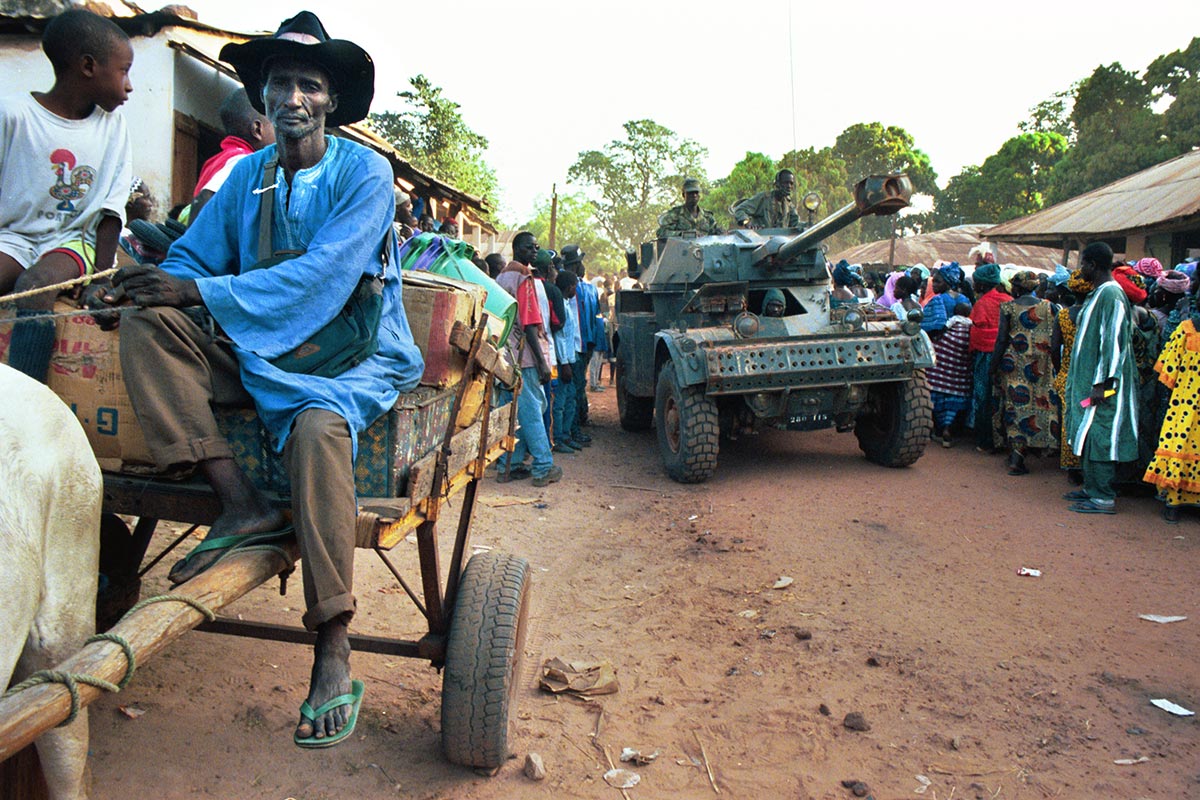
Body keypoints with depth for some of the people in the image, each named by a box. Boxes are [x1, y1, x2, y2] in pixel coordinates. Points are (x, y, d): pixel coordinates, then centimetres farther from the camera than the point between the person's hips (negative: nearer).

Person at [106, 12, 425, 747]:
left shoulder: (364, 172, -6)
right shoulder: (248, 175, 11)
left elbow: (320, 279, -18)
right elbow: (192, 257, 9)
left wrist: (202, 292, -21)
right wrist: (158, 285, -15)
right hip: (257, 351, 5)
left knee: (317, 426, -36)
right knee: (149, 323, -17)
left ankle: (334, 659, -29)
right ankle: (242, 504, -25)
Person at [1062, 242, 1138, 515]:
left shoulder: (1111, 295, -16)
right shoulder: (1099, 293, 14)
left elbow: (1114, 342, -21)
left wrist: (1101, 383, -22)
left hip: (1099, 383, -10)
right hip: (1087, 379, 10)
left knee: (1098, 438, -5)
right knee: (1088, 437, 14)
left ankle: (1103, 498, 0)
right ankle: (1092, 488, 23)